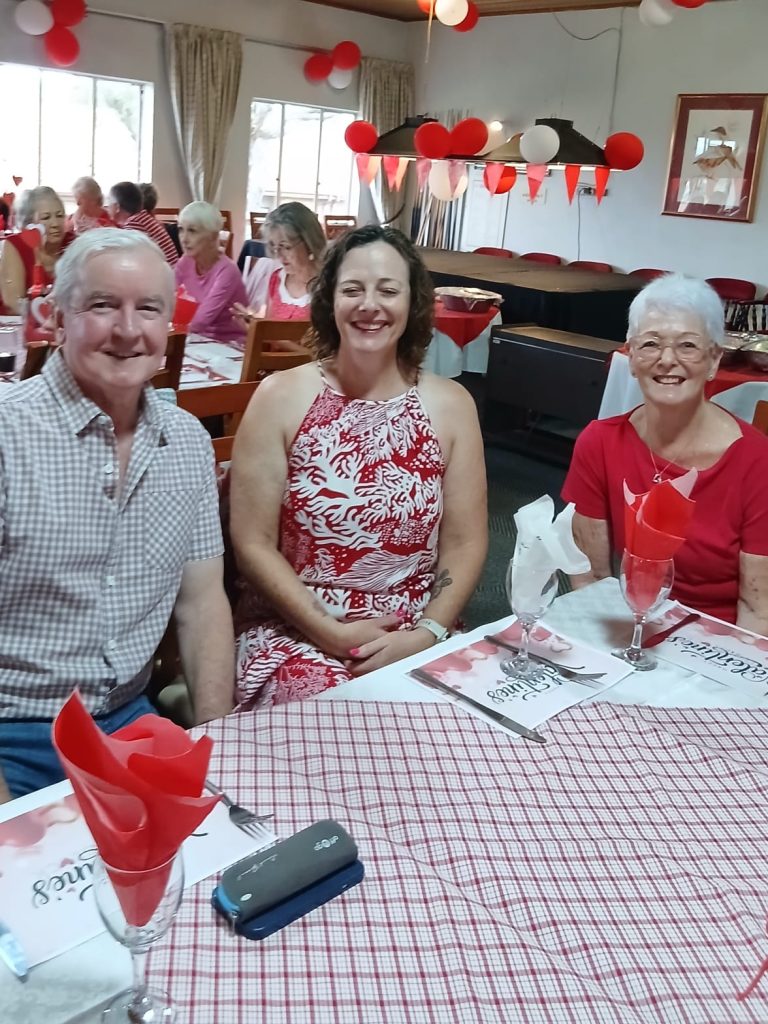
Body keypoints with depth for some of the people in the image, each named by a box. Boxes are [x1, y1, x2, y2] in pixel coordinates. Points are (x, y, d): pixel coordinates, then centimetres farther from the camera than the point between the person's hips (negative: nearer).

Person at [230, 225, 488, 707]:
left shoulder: (451, 404, 1)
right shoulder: (281, 396, -4)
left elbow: (465, 544, 2)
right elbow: (253, 543, -5)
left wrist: (425, 635, -11)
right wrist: (329, 632, -13)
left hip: (416, 639, 2)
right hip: (294, 631, -1)